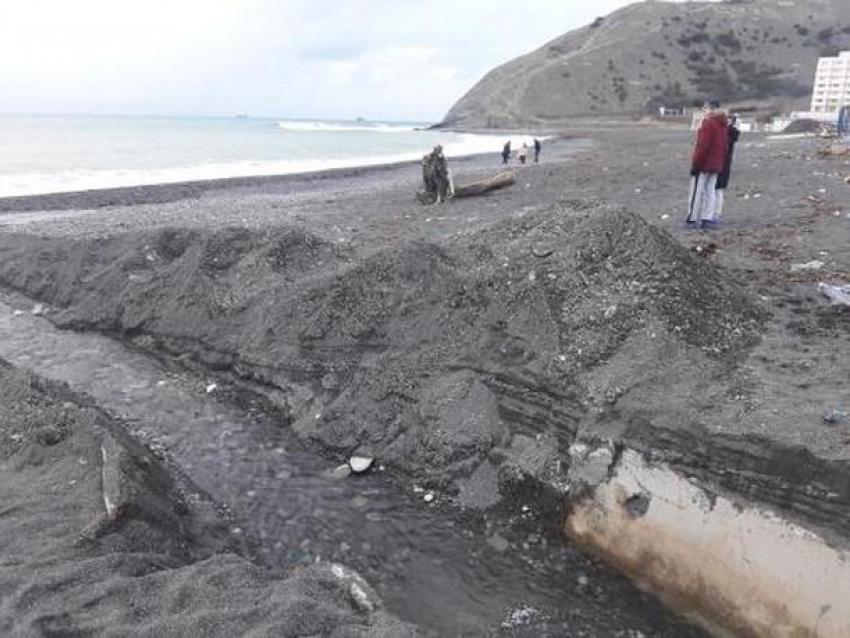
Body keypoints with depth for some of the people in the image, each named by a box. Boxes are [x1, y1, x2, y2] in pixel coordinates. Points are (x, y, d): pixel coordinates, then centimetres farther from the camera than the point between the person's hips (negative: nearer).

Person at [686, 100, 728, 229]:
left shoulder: (707, 122, -14)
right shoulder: (722, 125, 12)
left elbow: (702, 145, -20)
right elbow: (725, 146, 15)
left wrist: (695, 163, -16)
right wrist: (721, 164, 19)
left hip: (703, 164, -7)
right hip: (716, 165, 8)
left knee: (697, 191, -1)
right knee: (710, 190, 9)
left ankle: (692, 218, 2)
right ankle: (706, 218, 7)